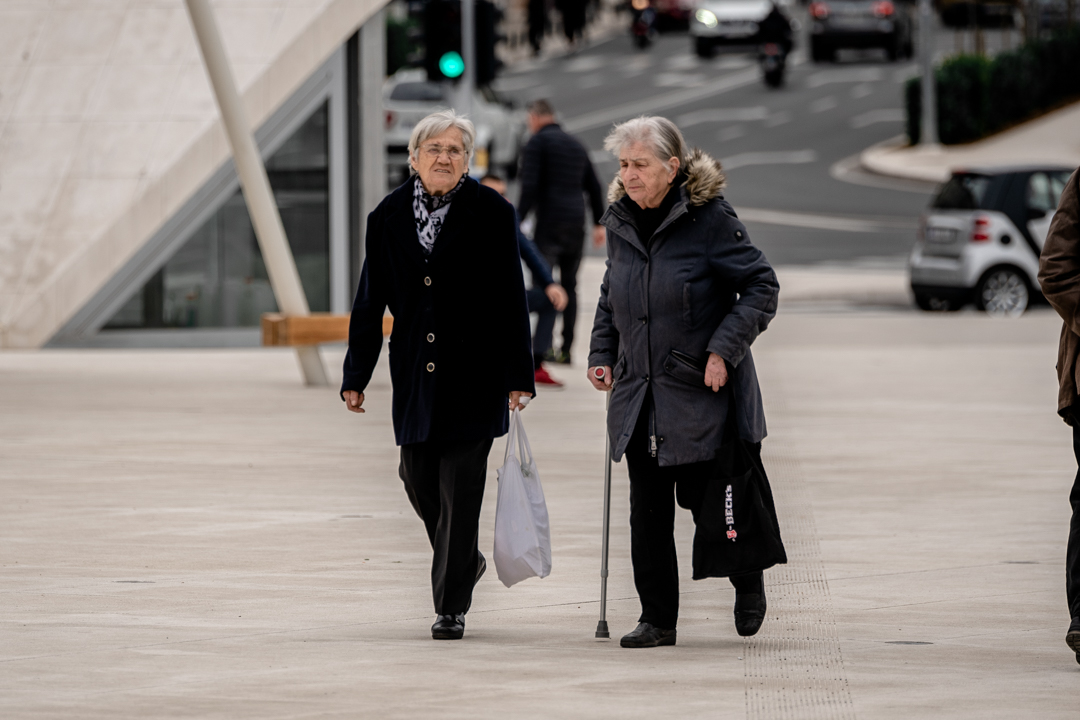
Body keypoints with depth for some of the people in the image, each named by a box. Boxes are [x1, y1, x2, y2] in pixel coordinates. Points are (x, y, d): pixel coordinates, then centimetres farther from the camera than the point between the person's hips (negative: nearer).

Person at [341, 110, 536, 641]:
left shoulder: (490, 213, -3)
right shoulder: (389, 217, 5)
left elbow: (511, 300, -3)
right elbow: (371, 301, 9)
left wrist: (518, 377, -7)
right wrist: (356, 376, 7)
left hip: (472, 373, -4)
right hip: (414, 373, 4)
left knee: (460, 487, -5)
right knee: (418, 477, 7)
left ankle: (451, 606, 0)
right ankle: (465, 562, 34)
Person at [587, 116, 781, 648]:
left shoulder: (709, 219, -11)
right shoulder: (620, 222, 7)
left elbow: (761, 286, -8)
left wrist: (724, 349, -16)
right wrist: (603, 354, 7)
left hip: (702, 393, -5)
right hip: (639, 393, 5)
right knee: (647, 509, 1)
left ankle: (748, 583, 29)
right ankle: (657, 618, 8)